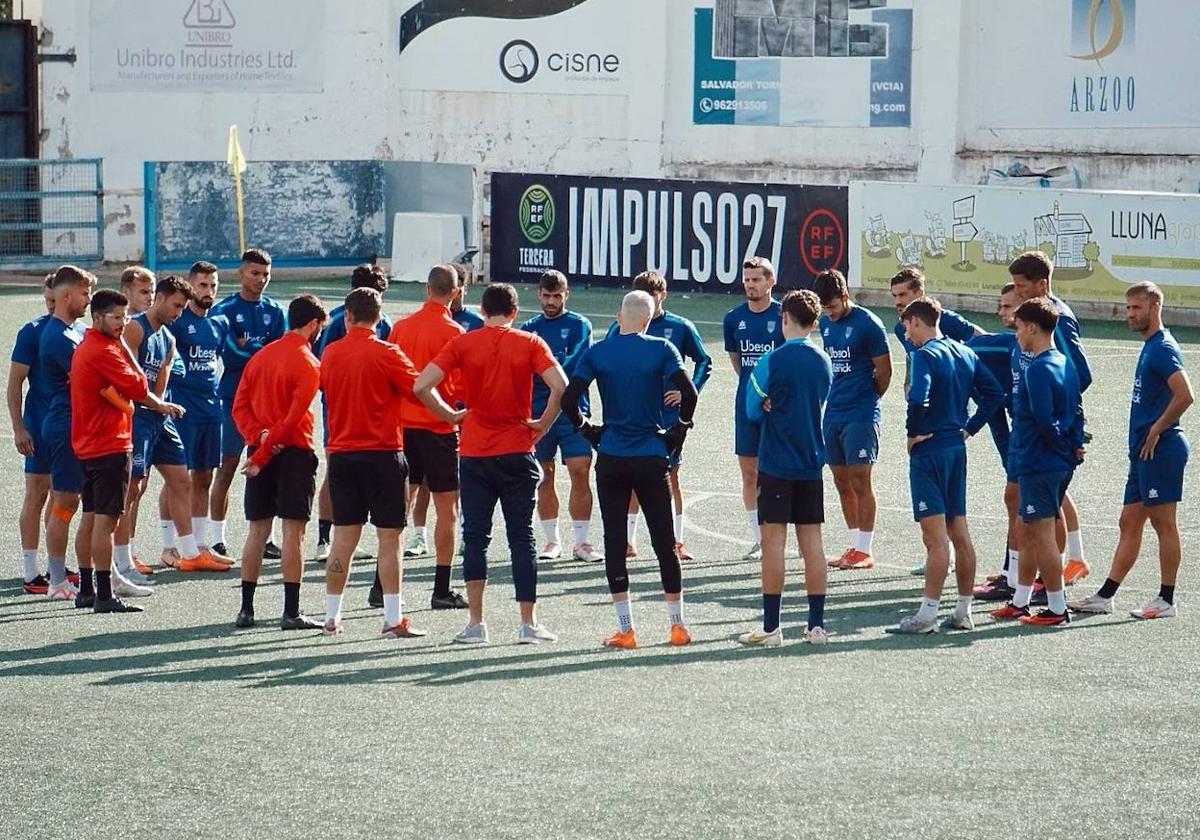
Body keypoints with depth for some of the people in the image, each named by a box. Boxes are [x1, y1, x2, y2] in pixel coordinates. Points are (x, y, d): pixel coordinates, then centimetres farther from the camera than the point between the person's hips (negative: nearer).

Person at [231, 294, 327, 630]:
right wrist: (264, 455, -13)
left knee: (257, 531, 10)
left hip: (261, 451, 6)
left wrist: (258, 436, -8)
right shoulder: (308, 363, -10)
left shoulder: (261, 356, 12)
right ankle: (291, 613, -3)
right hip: (294, 452, -6)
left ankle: (246, 609, 11)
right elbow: (294, 416, -16)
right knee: (293, 531, -3)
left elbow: (239, 406, 6)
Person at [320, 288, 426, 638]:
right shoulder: (387, 354, -9)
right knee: (390, 537, -1)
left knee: (344, 537, 10)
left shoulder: (330, 354, 4)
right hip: (382, 452, -4)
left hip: (341, 454, 5)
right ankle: (393, 619, -3)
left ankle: (332, 617, 12)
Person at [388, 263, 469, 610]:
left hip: (403, 425, 5)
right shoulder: (453, 332, -10)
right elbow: (462, 384, -9)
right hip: (439, 427, -5)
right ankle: (442, 591, 0)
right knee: (447, 506, 2)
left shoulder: (401, 327, 5)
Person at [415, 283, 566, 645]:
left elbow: (421, 386, -10)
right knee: (522, 538, 5)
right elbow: (560, 386, -15)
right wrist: (543, 424, -3)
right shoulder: (529, 343, -2)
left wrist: (450, 415, 3)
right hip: (517, 453, 0)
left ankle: (476, 623, 4)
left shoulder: (462, 344, -1)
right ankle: (528, 624, 5)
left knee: (475, 537, 6)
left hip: (474, 454, 0)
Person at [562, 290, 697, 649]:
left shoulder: (596, 353, -1)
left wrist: (589, 431, 8)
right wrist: (678, 431, 1)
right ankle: (678, 626, 14)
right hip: (652, 458, 0)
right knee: (664, 542, 9)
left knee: (614, 542, 5)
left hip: (611, 458, 0)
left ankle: (625, 630, 4)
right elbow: (688, 393, -14)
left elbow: (569, 401, -7)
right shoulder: (661, 350, -3)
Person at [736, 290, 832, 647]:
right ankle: (817, 625, 8)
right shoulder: (824, 362, 6)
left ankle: (771, 628, -2)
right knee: (812, 543, 7)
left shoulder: (772, 361, -11)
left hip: (776, 465, -5)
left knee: (773, 541, -2)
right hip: (812, 463, 5)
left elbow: (753, 411, -4)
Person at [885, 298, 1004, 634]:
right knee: (960, 534, 12)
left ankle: (927, 615, -5)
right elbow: (994, 393, 13)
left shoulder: (925, 355, -13)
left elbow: (918, 398, -29)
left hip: (929, 451, -8)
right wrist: (970, 428, 12)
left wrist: (913, 432, -13)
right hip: (957, 449, 8)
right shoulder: (965, 353, 11)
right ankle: (964, 612, 16)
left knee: (936, 538, -8)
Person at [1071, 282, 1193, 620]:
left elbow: (1185, 396, -25)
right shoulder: (1150, 347, 17)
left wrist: (1156, 431, -17)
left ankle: (1166, 600, 2)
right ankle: (1105, 596, 14)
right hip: (1145, 452, 10)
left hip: (1160, 451, -10)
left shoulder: (1164, 348, -13)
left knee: (1163, 523, -3)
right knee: (1130, 523, 11)